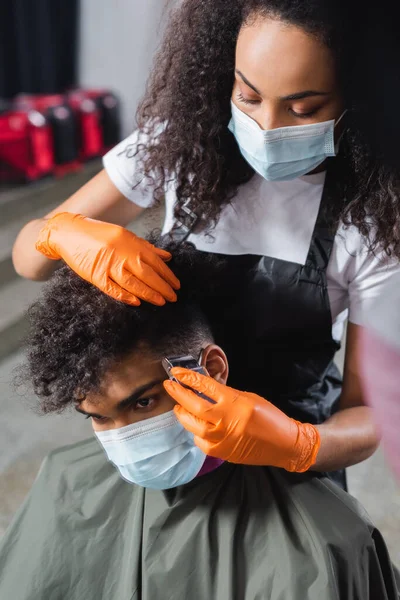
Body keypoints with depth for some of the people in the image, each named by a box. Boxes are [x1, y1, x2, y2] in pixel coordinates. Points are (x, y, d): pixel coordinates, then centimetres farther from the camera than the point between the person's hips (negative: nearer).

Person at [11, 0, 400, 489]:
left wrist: (296, 445, -41)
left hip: (298, 436, -2)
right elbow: (28, 256, -11)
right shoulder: (184, 138, -17)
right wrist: (63, 234, -35)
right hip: (163, 423, 3)